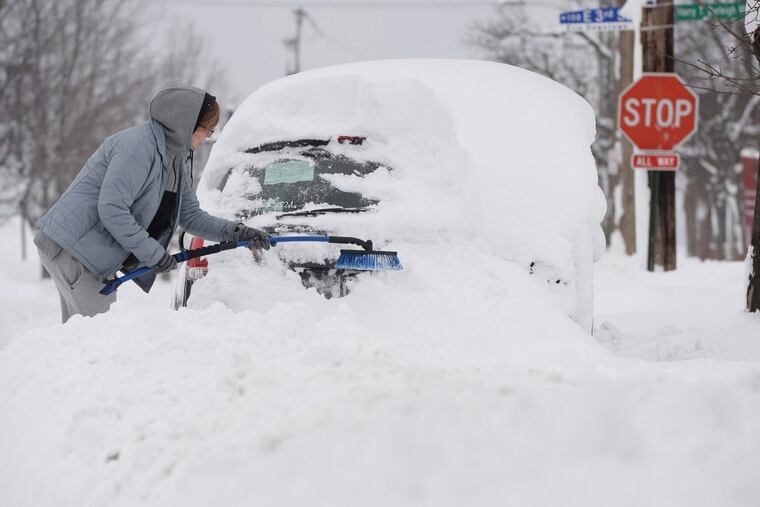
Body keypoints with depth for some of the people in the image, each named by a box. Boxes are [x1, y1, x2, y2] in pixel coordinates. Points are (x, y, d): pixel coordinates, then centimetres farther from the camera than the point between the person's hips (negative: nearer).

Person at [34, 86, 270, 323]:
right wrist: (153, 252, -21)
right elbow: (111, 209, -27)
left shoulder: (177, 160, 11)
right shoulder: (138, 146, -21)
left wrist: (234, 232, 3)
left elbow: (191, 216, 18)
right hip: (70, 247, -10)